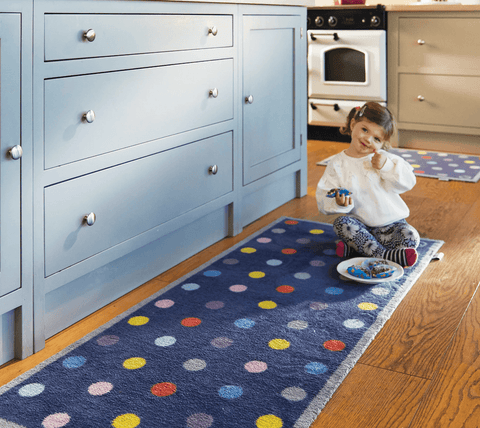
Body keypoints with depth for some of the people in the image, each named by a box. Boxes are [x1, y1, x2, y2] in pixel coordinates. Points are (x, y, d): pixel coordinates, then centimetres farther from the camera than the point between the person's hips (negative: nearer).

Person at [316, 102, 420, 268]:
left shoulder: (385, 159, 0)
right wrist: (339, 203, -29)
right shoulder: (337, 164, -3)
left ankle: (354, 247, -30)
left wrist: (387, 166, -21)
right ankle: (388, 255, -35)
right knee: (341, 223, -30)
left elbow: (408, 182, -9)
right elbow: (323, 199, -7)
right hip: (359, 226, 0)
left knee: (411, 238, -23)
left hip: (390, 224, 0)